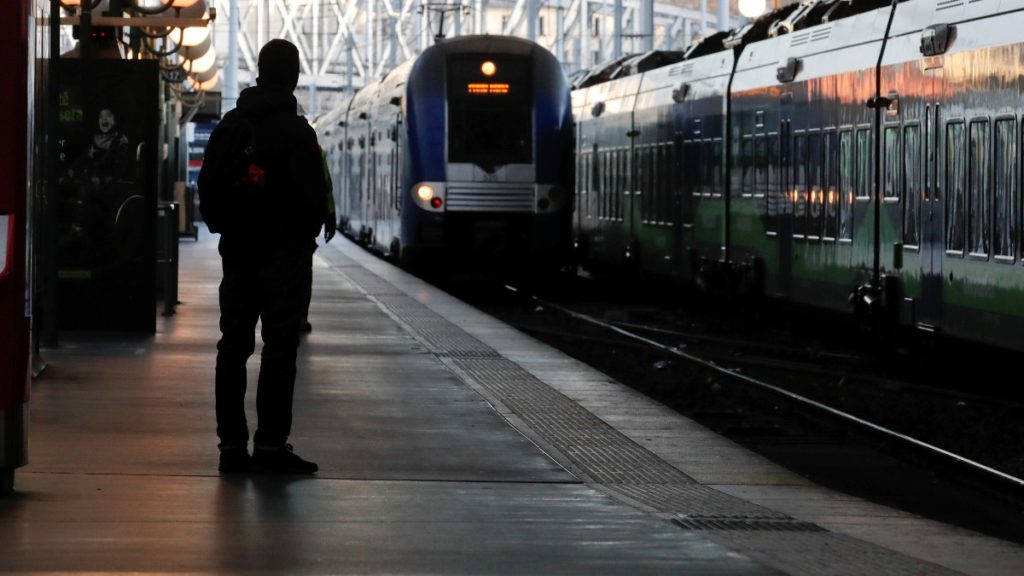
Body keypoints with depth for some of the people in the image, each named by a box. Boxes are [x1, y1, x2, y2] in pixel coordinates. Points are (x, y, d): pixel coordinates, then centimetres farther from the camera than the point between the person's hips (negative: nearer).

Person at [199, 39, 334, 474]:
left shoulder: (229, 125, 6)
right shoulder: (295, 131, -13)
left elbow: (207, 186, 9)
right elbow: (313, 192, -16)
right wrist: (320, 222, 4)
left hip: (237, 249, 6)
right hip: (285, 250, -6)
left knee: (233, 345, 8)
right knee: (280, 347, -4)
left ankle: (232, 444, 9)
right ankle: (270, 444, -7)